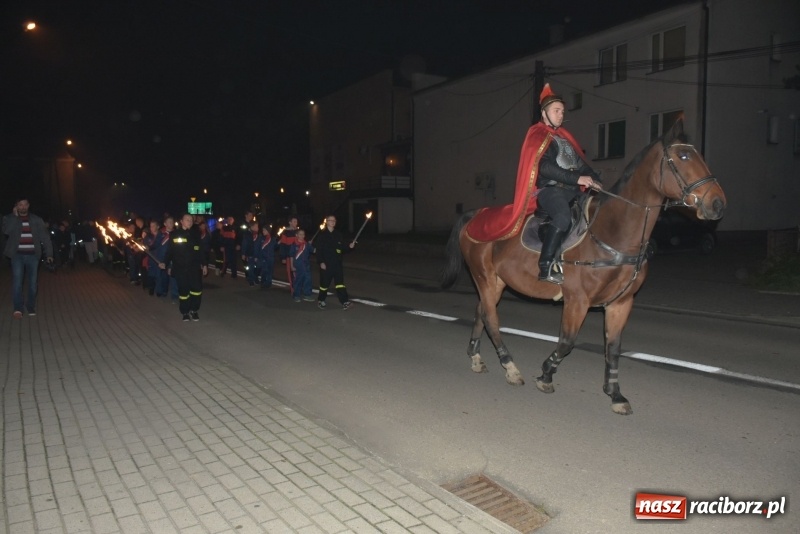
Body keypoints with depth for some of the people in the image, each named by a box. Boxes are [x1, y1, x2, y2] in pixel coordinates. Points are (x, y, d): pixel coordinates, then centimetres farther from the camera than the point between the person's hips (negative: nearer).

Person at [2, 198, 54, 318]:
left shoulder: (36, 220, 10)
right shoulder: (9, 218, 7)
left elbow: (45, 236, 7)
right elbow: (6, 230, -14)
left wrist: (49, 253, 0)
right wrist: (15, 216, -11)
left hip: (33, 255, 1)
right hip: (17, 255, -1)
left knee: (33, 282, 4)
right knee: (17, 281, -11)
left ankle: (31, 307, 15)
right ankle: (18, 308, -8)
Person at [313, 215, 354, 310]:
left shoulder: (338, 234, 8)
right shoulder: (321, 234, -3)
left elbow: (342, 247, 13)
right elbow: (318, 249, -7)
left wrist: (349, 246, -7)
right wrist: (321, 262, -13)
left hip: (337, 263, 2)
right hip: (326, 263, -2)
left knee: (339, 282, -5)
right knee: (324, 283, 8)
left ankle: (345, 301, -8)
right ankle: (321, 300, 27)